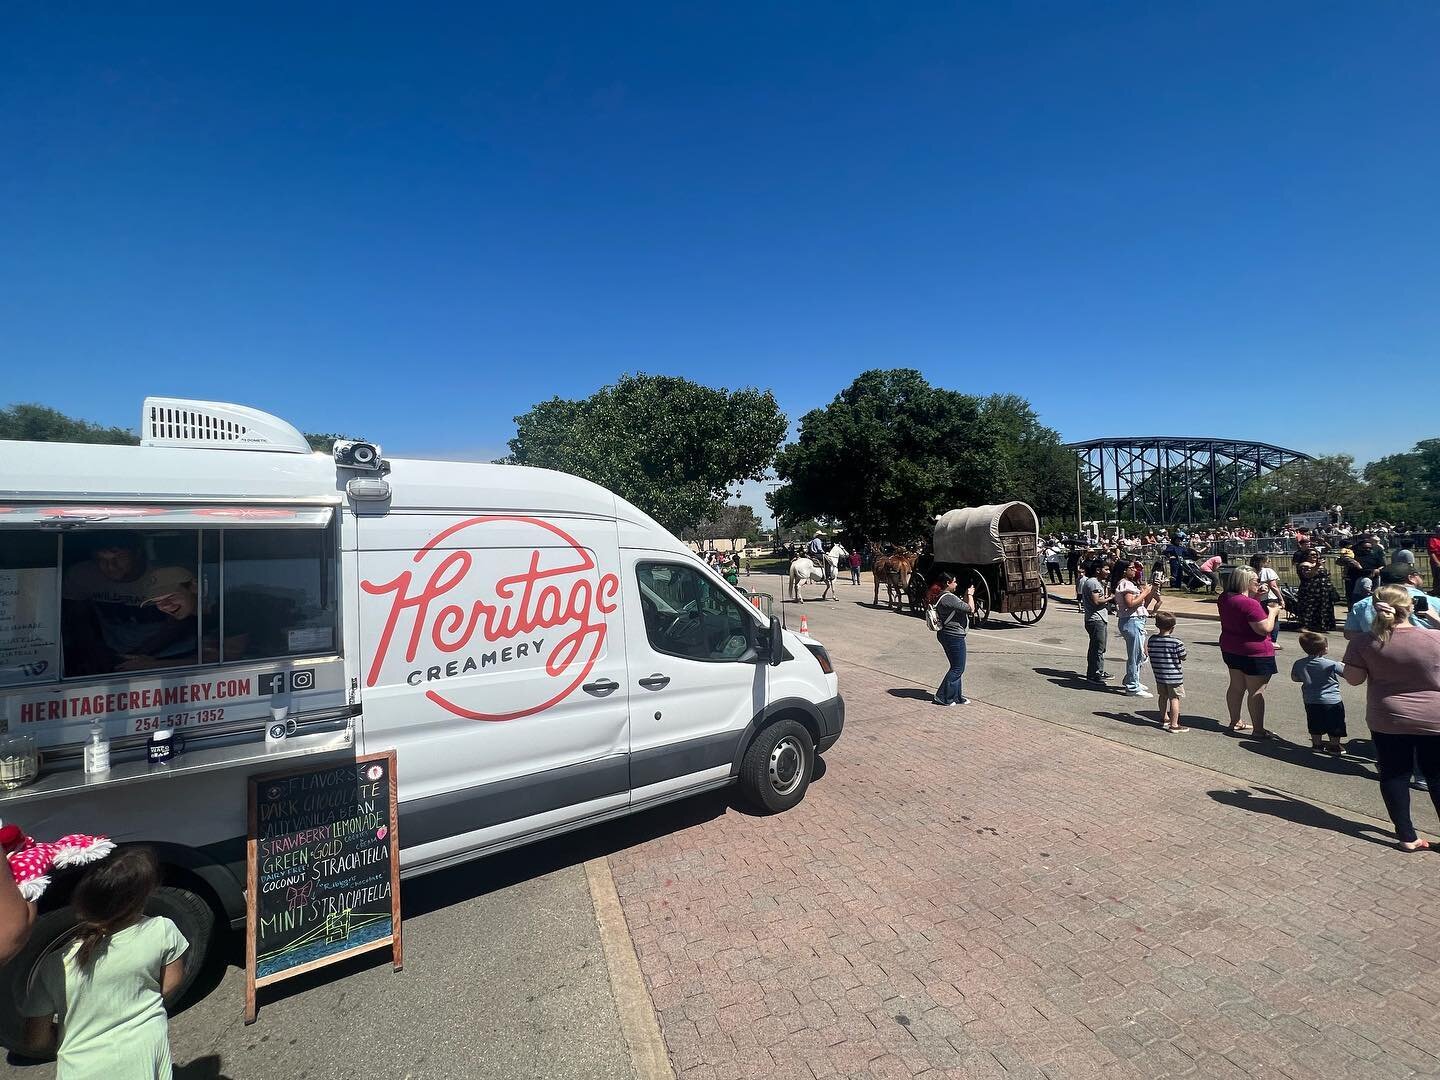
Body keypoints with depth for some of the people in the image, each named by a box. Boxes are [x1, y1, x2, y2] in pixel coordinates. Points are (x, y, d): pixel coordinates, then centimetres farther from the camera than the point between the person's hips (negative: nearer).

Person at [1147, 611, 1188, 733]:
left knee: (1163, 696, 20)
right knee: (1174, 699, 1)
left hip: (1159, 674, 5)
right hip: (1174, 675, -5)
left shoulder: (1152, 639, -2)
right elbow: (1182, 657, -7)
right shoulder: (1176, 642, -17)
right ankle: (1174, 725, 3)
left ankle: (1164, 718, 36)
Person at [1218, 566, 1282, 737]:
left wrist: (1257, 595, 10)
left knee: (1236, 686, 18)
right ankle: (1258, 730, 5)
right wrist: (1272, 612, -7)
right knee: (1257, 691, 0)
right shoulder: (1250, 604, -24)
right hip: (1254, 652, -9)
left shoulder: (1224, 598, 3)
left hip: (1230, 649, 9)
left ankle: (1235, 722, 29)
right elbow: (1265, 629, -22)